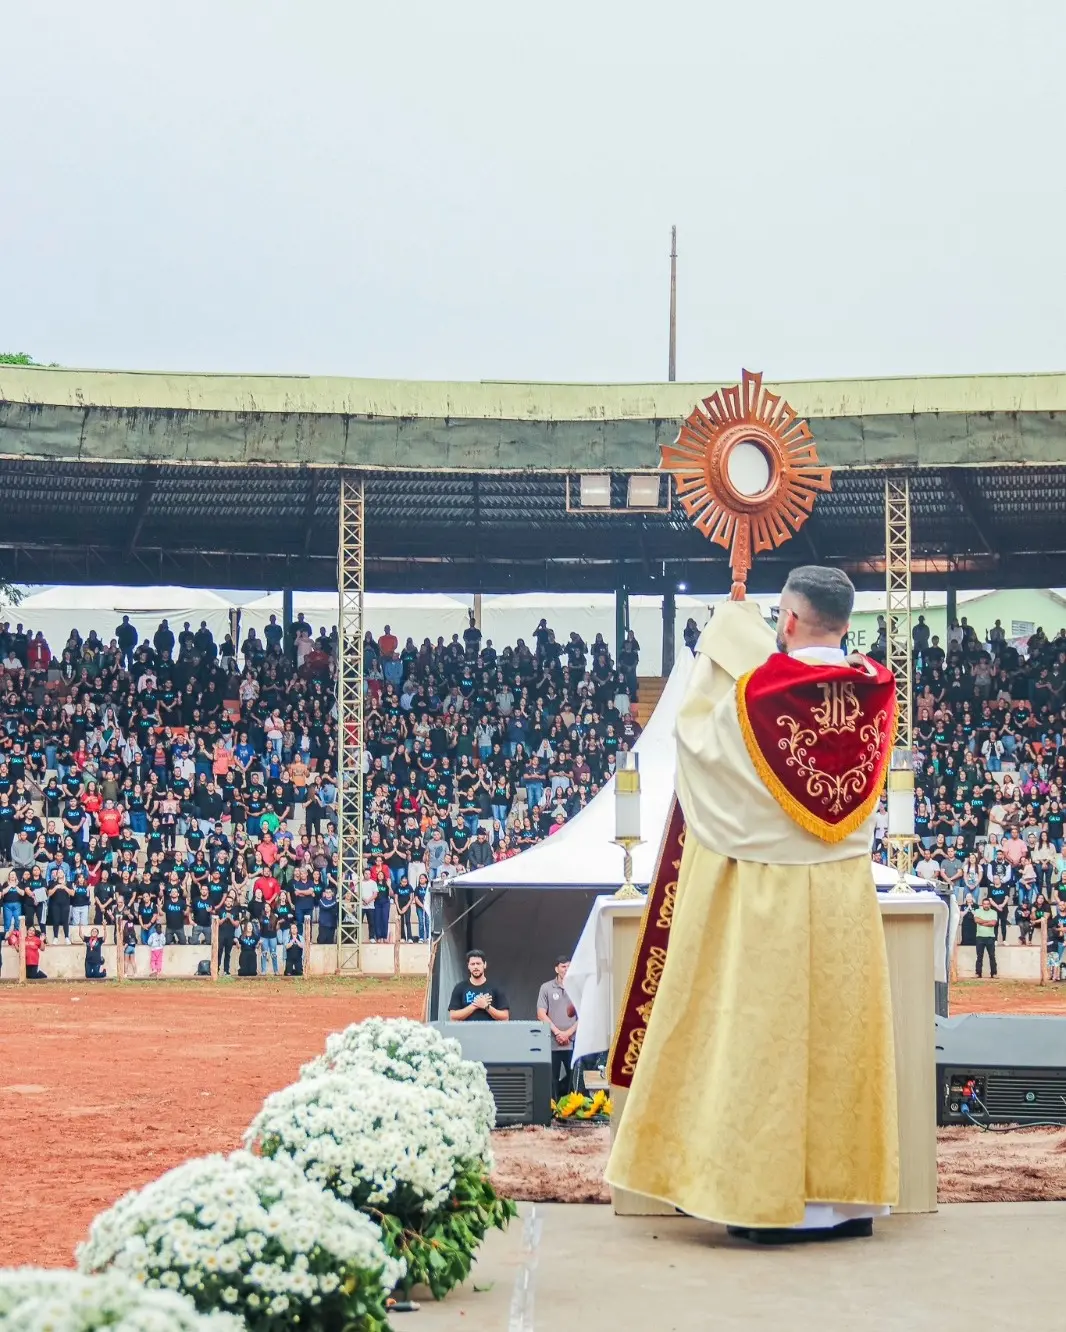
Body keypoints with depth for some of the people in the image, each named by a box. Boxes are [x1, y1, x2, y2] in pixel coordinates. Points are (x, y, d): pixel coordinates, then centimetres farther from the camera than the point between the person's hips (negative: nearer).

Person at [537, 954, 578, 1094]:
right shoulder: (546, 988, 5)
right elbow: (541, 1015, 0)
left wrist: (568, 1033, -6)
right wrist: (557, 1033, -7)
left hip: (574, 1043, 1)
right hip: (551, 1044, -1)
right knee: (552, 1081, -1)